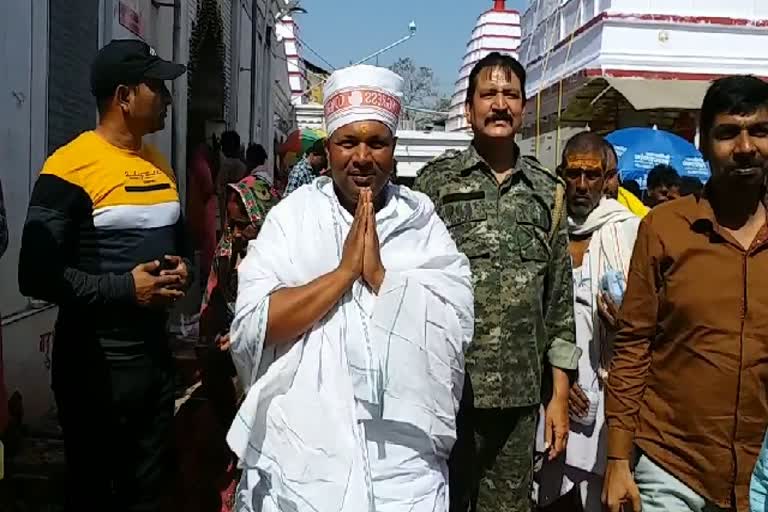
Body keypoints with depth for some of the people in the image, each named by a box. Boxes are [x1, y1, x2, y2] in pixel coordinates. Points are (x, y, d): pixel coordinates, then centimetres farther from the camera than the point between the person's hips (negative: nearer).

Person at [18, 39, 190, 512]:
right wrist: (125, 288, -22)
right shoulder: (71, 167, -15)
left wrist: (182, 267, 0)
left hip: (157, 352, 7)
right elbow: (37, 275, -19)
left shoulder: (160, 164, 9)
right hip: (97, 361, -7)